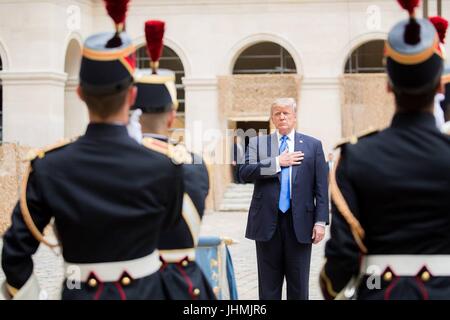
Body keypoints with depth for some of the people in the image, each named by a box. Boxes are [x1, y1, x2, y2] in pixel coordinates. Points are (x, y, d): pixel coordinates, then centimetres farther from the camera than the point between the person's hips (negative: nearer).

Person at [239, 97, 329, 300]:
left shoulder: (313, 145, 7)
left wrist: (320, 221, -5)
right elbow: (244, 173, -8)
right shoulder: (258, 143, 8)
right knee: (269, 285, 6)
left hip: (299, 223, 0)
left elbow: (321, 186, 3)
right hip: (267, 222, 0)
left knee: (298, 285, 6)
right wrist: (277, 162, -12)